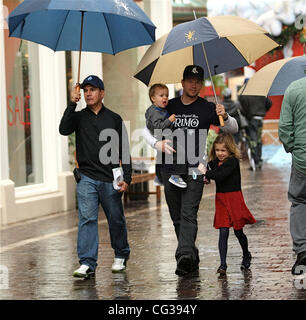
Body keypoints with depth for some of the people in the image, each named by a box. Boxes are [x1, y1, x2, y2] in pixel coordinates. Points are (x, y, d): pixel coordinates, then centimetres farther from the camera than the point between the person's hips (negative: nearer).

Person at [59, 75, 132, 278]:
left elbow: (124, 151, 8)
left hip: (111, 179, 0)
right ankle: (87, 263, -11)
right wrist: (72, 104, -15)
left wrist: (127, 178, 0)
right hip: (87, 179, 0)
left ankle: (121, 256, 28)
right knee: (87, 218, -10)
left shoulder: (114, 119, 9)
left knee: (116, 219, 8)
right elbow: (64, 130, -12)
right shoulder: (79, 117, 10)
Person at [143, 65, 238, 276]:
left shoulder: (207, 108, 2)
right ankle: (193, 259, 19)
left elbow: (234, 129, -1)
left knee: (188, 215, -16)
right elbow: (147, 129, 11)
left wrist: (225, 117, -24)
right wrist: (157, 143, -10)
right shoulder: (169, 107, 9)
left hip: (194, 171, -4)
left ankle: (185, 256, -27)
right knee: (177, 218, 8)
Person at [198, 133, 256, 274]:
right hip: (221, 199, 5)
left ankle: (246, 256, 33)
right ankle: (223, 264, -4)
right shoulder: (215, 162, 9)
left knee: (238, 231, 7)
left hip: (234, 198, -5)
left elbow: (220, 176, -22)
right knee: (223, 232, -2)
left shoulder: (233, 161, -12)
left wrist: (206, 172, -17)